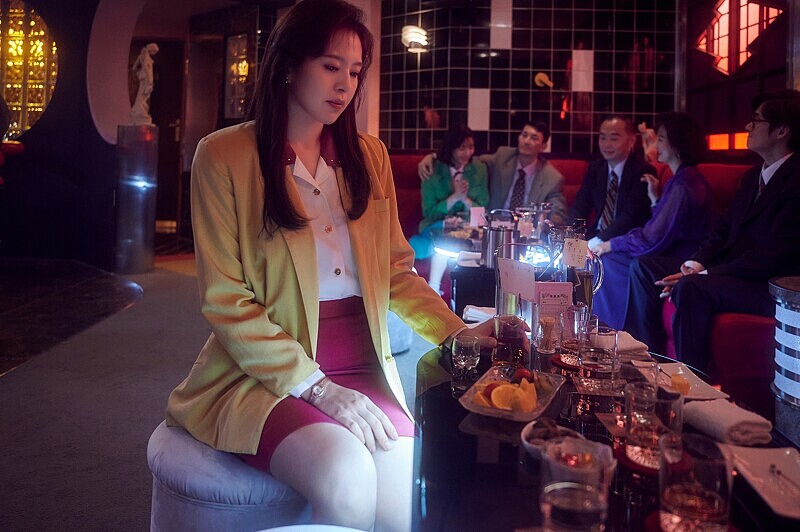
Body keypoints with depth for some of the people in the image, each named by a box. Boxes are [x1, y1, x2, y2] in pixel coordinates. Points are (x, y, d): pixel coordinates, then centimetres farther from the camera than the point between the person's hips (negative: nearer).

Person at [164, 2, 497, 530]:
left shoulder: (369, 155, 11)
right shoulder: (225, 156, -4)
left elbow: (397, 272, 12)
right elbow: (227, 304, -8)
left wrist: (457, 332, -5)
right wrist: (317, 387, -16)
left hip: (363, 368, 4)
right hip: (265, 372, -3)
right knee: (347, 477, -30)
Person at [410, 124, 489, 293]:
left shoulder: (479, 169, 5)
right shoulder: (433, 171, -2)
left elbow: (482, 209, 4)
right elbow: (428, 212, -3)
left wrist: (465, 199, -18)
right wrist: (454, 197, -17)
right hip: (437, 226, -1)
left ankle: (434, 287, -26)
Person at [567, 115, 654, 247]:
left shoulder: (643, 171, -10)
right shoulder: (594, 167, 9)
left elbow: (631, 216, -20)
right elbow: (580, 206, 4)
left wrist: (596, 242, -31)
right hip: (596, 235, 6)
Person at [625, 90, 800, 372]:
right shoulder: (753, 176, 16)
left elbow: (777, 255, -21)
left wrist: (706, 274, -23)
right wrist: (698, 262, -5)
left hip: (771, 285, -10)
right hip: (728, 269, 10)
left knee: (690, 288, -36)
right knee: (643, 266, 4)